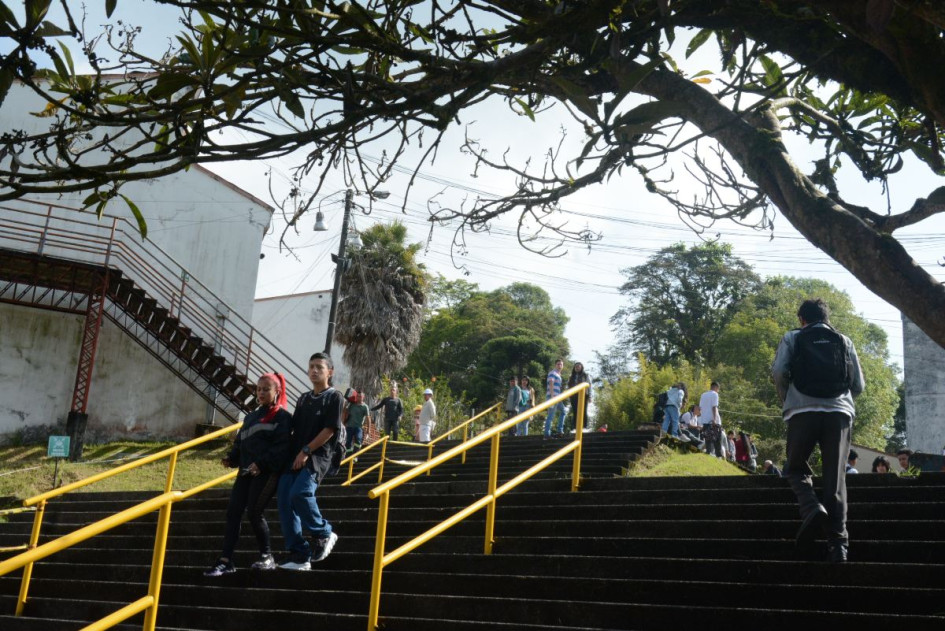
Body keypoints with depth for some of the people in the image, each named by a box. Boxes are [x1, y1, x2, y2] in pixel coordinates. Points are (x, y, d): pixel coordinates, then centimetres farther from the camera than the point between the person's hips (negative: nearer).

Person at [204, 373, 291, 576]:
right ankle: (226, 561, -1)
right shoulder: (251, 417, 21)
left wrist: (262, 464, -22)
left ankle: (266, 557, 9)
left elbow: (281, 447, -12)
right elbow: (240, 443, 23)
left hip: (267, 473, -7)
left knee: (254, 512, -10)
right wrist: (232, 458, 4)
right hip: (246, 472, 7)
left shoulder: (282, 417, -1)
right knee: (233, 512, -3)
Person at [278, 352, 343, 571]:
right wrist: (288, 453, 7)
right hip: (293, 458, 7)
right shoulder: (303, 399, 20)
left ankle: (324, 534, -4)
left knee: (300, 493, -28)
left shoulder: (334, 396, 0)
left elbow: (330, 430, -9)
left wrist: (306, 451, -13)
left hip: (317, 457, -7)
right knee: (285, 503, -2)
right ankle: (299, 555, 5)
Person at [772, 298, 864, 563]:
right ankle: (838, 543, -4)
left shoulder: (792, 338, 11)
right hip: (839, 413, 2)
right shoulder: (844, 342, 18)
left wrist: (786, 401, 12)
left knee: (795, 468, 14)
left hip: (803, 411, -2)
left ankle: (812, 509, -14)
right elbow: (858, 385, 15)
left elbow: (778, 372, -3)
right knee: (835, 479, 3)